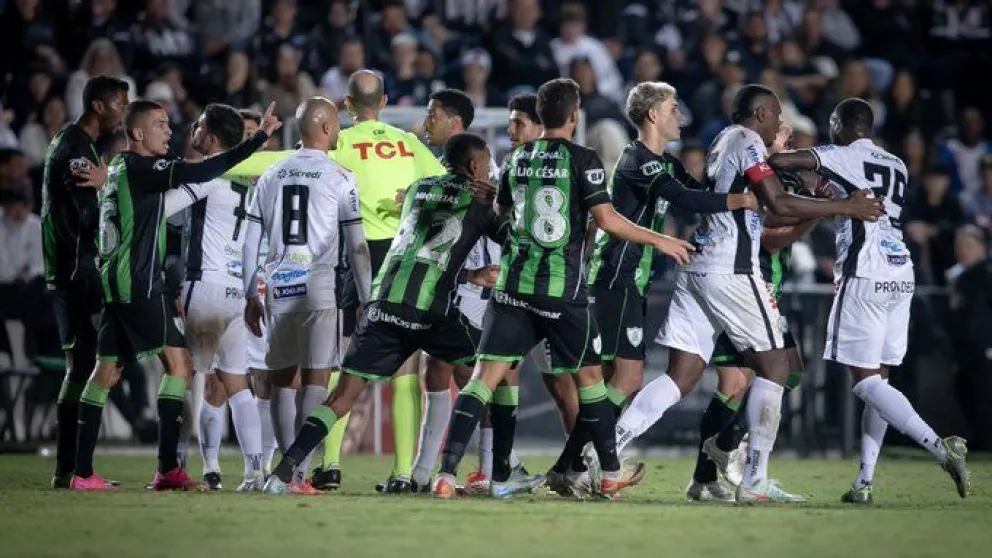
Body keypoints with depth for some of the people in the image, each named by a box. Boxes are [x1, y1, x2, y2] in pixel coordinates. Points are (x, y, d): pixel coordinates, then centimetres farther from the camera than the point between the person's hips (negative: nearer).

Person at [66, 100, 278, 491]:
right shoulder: (140, 168, -12)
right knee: (178, 363, -8)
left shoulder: (116, 170, 16)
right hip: (140, 283, -10)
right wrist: (259, 138, -24)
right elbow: (198, 173, -24)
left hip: (113, 282, 10)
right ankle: (167, 469, -14)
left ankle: (82, 471, 9)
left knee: (107, 370, 10)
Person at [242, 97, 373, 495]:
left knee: (281, 379, 12)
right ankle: (299, 474, -10)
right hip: (316, 284, -4)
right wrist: (366, 301, 3)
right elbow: (356, 246, -3)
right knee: (315, 380, -3)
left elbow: (250, 243, 12)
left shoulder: (271, 176, 12)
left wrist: (251, 297, 18)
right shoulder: (339, 178, -2)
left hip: (276, 287, 4)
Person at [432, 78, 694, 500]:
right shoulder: (581, 160, -6)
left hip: (514, 280, 3)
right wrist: (660, 241, 0)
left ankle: (447, 472, -14)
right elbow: (607, 219, -12)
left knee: (489, 374, -1)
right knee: (588, 374, 13)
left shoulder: (517, 158, 9)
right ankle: (610, 474, 21)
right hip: (563, 289, -3)